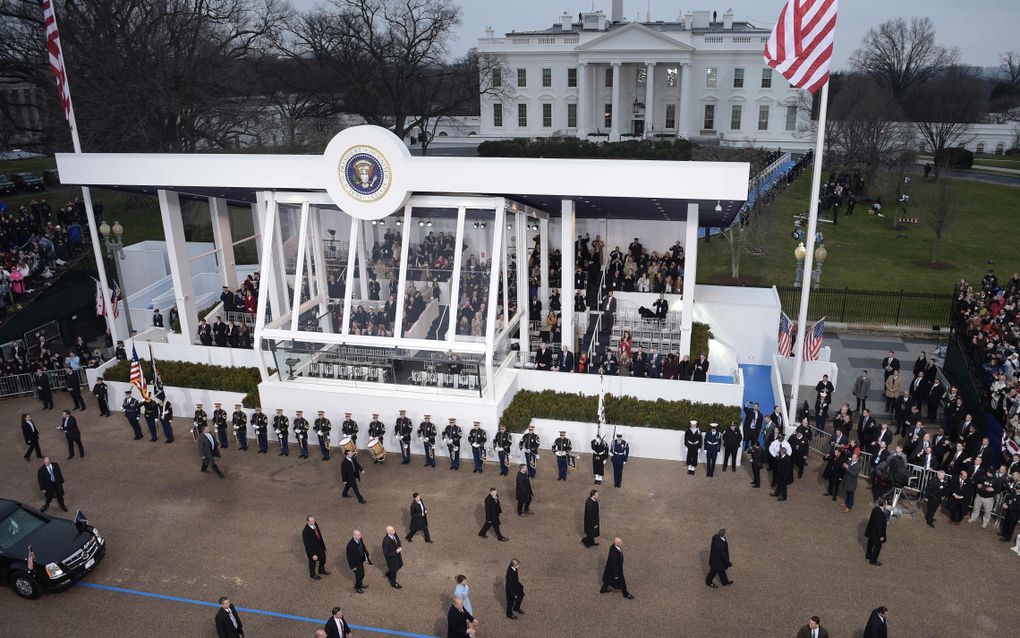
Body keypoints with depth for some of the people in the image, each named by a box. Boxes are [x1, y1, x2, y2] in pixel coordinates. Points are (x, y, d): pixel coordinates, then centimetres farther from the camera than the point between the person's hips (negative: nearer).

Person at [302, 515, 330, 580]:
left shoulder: (315, 525, -15)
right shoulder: (306, 531, -36)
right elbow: (307, 545, -29)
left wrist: (323, 544, 14)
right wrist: (313, 554, -25)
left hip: (320, 546, 7)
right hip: (312, 549, -7)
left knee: (323, 557, 27)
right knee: (312, 562, 20)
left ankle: (322, 570, 57)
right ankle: (312, 575, 50)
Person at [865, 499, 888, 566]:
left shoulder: (875, 508, -10)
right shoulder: (880, 514, -36)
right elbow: (879, 526, -30)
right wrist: (881, 536, -20)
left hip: (871, 530, 9)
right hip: (876, 533, -9)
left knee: (870, 542, 28)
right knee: (878, 545, 9)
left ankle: (868, 555, 49)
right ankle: (873, 560, 22)